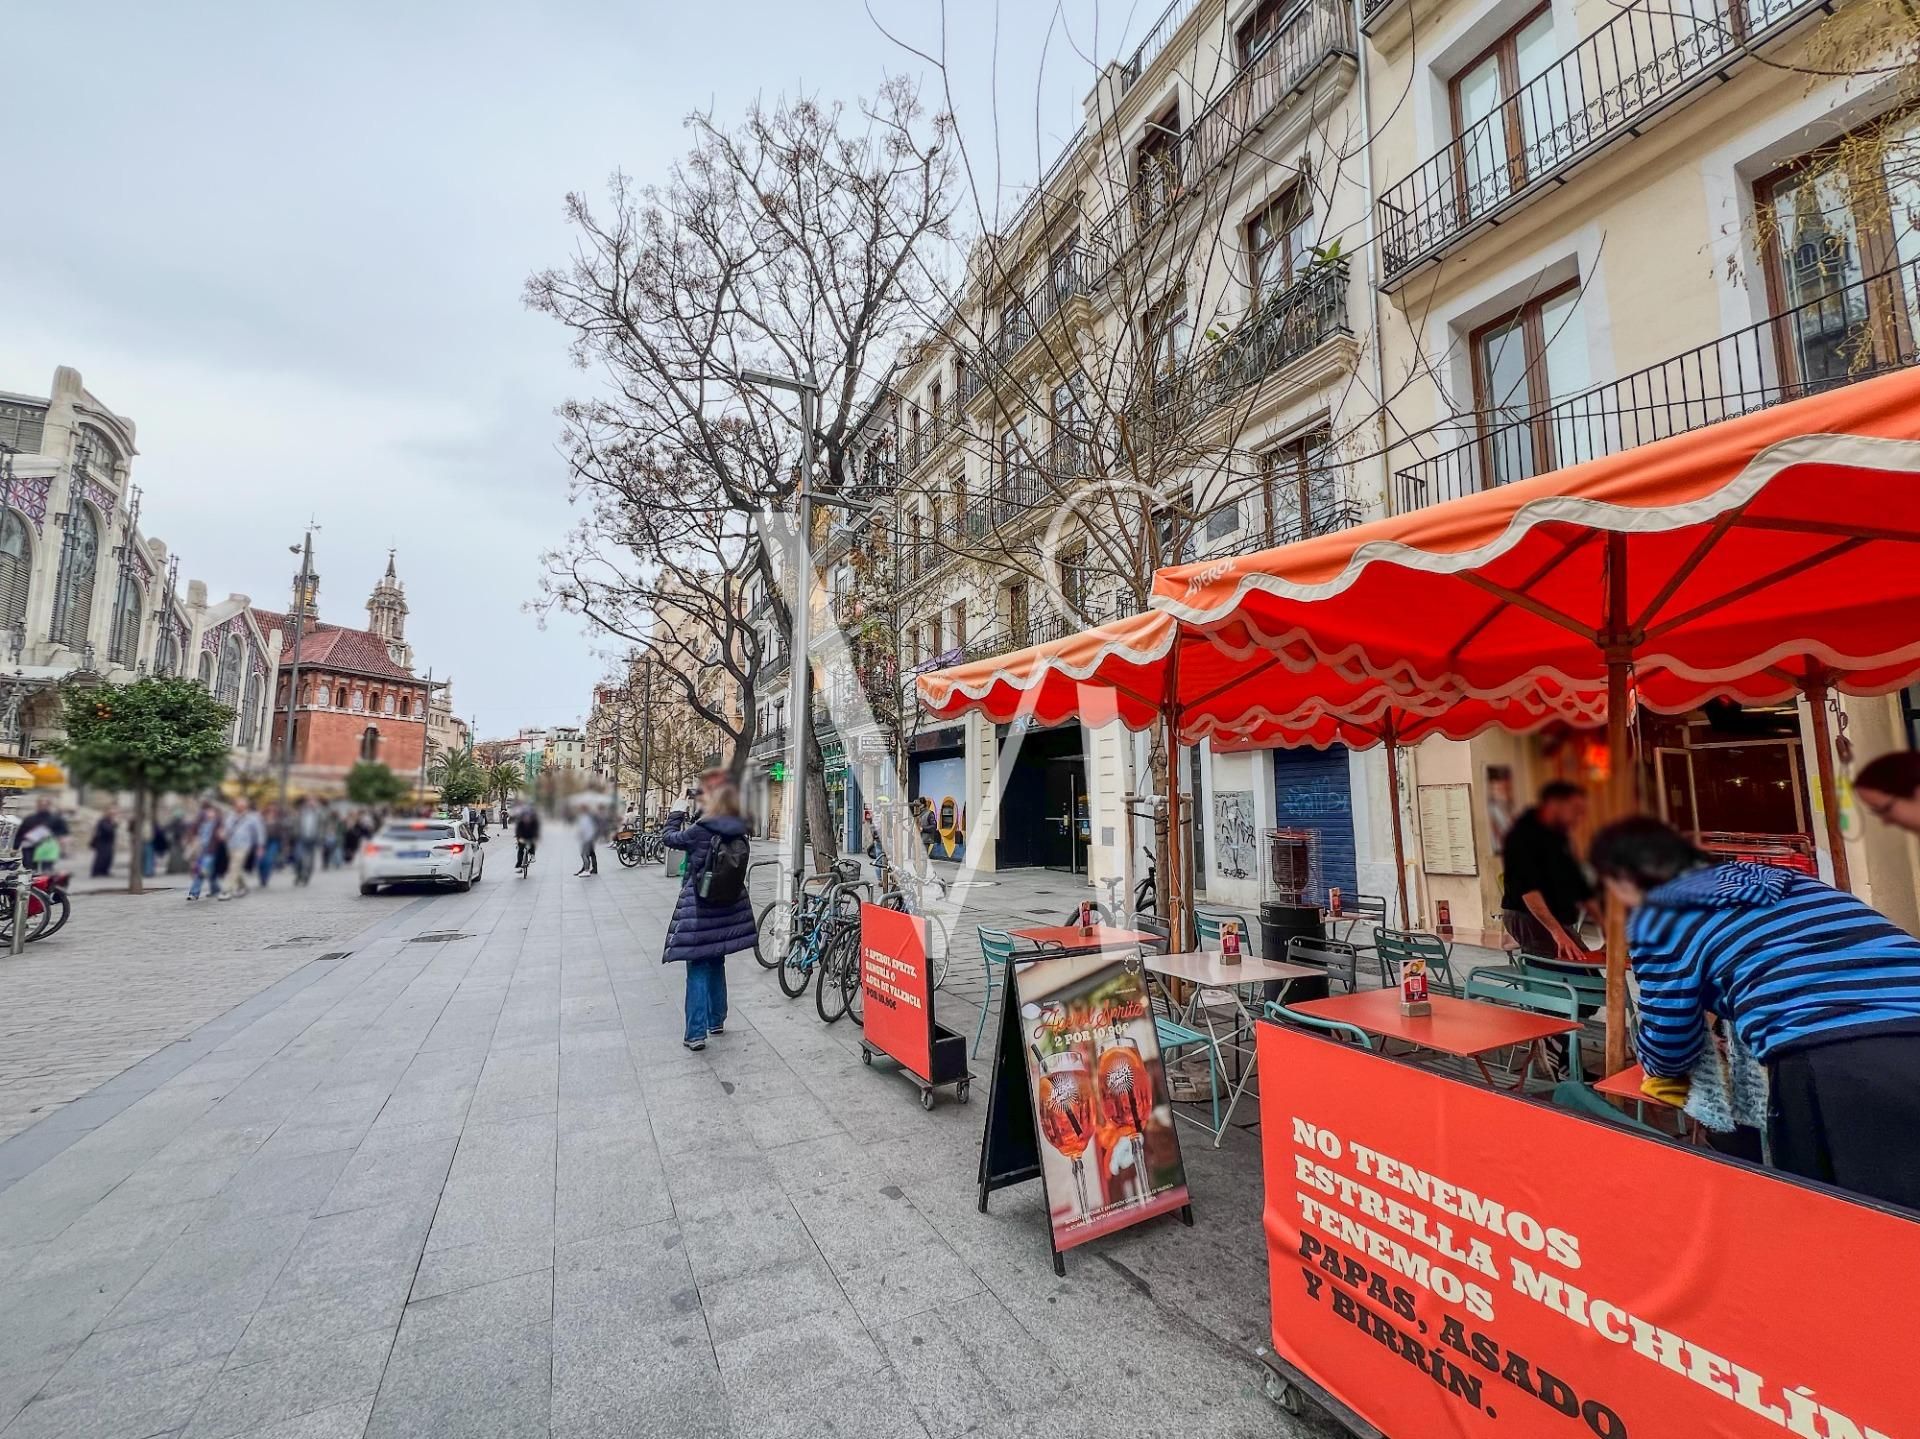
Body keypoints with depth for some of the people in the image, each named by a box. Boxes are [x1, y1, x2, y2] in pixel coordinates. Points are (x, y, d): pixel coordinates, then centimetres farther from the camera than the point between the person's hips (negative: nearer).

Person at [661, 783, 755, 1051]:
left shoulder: (699, 831, -17)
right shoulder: (739, 834, -2)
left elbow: (669, 838, -1)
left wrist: (677, 814, 13)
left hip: (698, 908, -5)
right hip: (727, 909, 6)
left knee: (698, 969, 0)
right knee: (717, 963, 19)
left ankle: (696, 1033, 0)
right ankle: (716, 1020, 31)